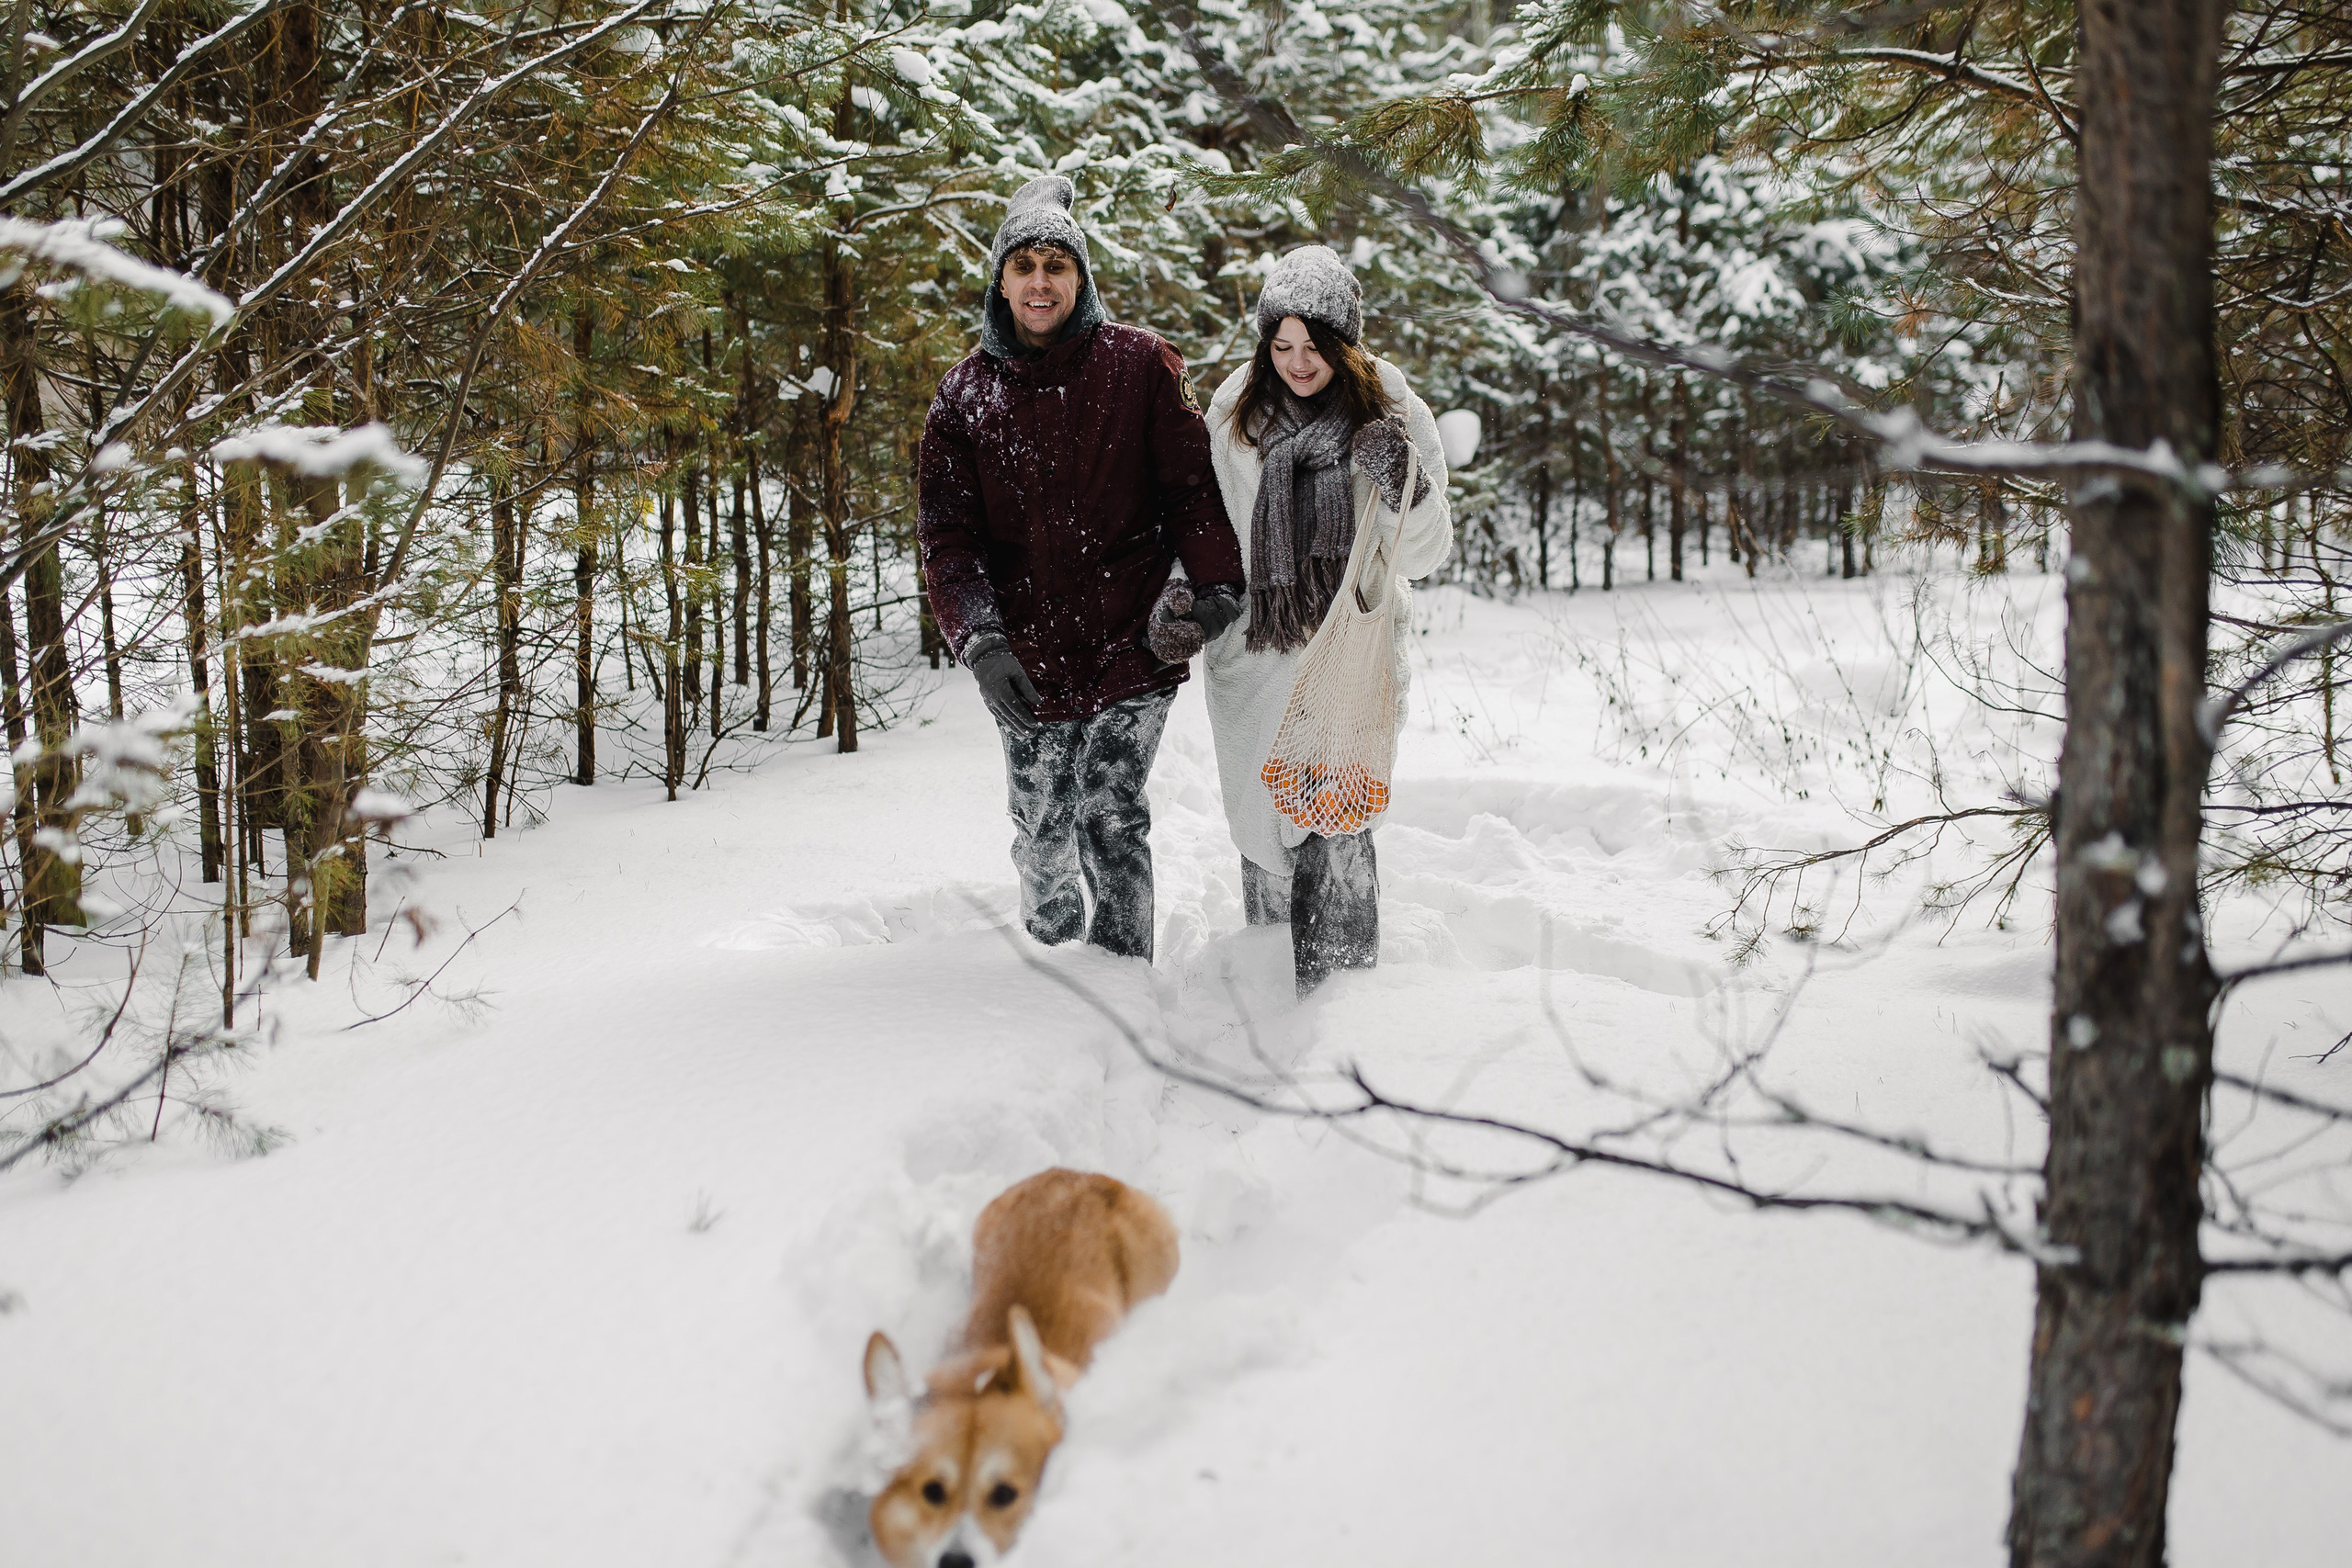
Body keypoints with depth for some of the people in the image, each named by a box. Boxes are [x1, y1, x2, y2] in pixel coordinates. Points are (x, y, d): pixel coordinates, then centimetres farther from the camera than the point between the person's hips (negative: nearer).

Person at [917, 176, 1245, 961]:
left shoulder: (1140, 365, -2)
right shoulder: (965, 393, 2)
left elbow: (1191, 485, 0)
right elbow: (946, 535, -2)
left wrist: (1218, 585, -15)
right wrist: (979, 641, -16)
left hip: (1132, 644, -2)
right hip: (1028, 660, 2)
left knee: (1112, 820, -4)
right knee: (1041, 834, 10)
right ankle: (1051, 951, 34)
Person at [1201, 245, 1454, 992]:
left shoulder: (1391, 414, -3)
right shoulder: (1236, 412, 2)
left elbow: (1422, 553, -1)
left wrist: (1403, 490, -20)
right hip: (1255, 651, 3)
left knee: (1335, 831, -11)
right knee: (1264, 822, 9)